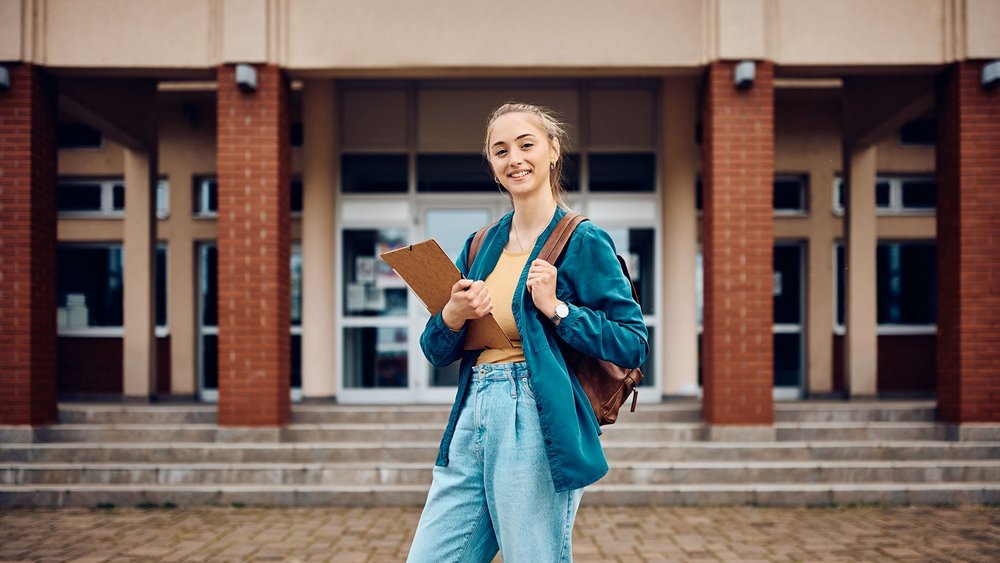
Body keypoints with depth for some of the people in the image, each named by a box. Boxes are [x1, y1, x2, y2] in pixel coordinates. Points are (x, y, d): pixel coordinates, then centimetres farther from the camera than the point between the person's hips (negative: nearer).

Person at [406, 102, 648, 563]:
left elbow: (633, 344, -7)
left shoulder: (582, 241, -2)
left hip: (538, 426, -6)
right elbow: (435, 351, 15)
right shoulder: (480, 246, 15)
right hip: (472, 421, 6)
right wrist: (454, 315, -5)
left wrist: (558, 309, -15)